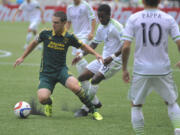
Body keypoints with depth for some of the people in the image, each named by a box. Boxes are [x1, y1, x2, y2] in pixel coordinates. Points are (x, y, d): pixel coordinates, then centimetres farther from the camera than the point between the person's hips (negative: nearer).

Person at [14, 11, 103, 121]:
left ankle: (93, 111, -15)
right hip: (46, 73, 1)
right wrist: (22, 57, 21)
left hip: (61, 70, -1)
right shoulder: (46, 33, -4)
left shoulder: (69, 37, -5)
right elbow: (34, 43, 15)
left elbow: (83, 46, 11)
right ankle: (49, 103, 17)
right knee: (42, 98, -25)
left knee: (74, 86, -33)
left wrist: (96, 54, -4)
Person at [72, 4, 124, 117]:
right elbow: (94, 44, 22)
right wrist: (81, 55, 14)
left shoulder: (116, 26, -16)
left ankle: (85, 109, -14)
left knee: (95, 80, -24)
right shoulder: (101, 28, 10)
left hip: (114, 61, -9)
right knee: (82, 78, 5)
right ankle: (95, 103, 18)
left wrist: (113, 56, -30)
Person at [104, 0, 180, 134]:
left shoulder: (133, 19, -3)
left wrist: (124, 69, 4)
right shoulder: (168, 19, -1)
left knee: (136, 105, 15)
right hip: (163, 70, 1)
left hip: (142, 70, -1)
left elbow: (125, 47, -8)